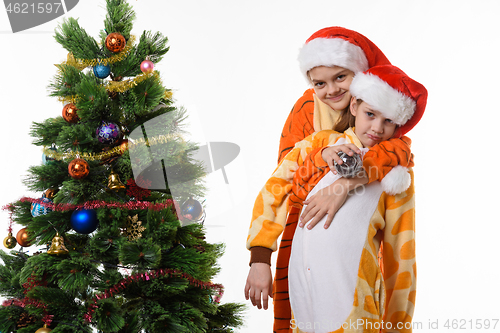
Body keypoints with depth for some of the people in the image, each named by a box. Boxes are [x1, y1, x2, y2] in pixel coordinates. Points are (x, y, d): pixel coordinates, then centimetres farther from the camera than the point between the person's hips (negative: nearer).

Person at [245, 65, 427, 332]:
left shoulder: (396, 175, 9)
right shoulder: (320, 144, 11)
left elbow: (400, 252, 10)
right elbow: (272, 192, 8)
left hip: (351, 300, -1)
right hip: (301, 287, 2)